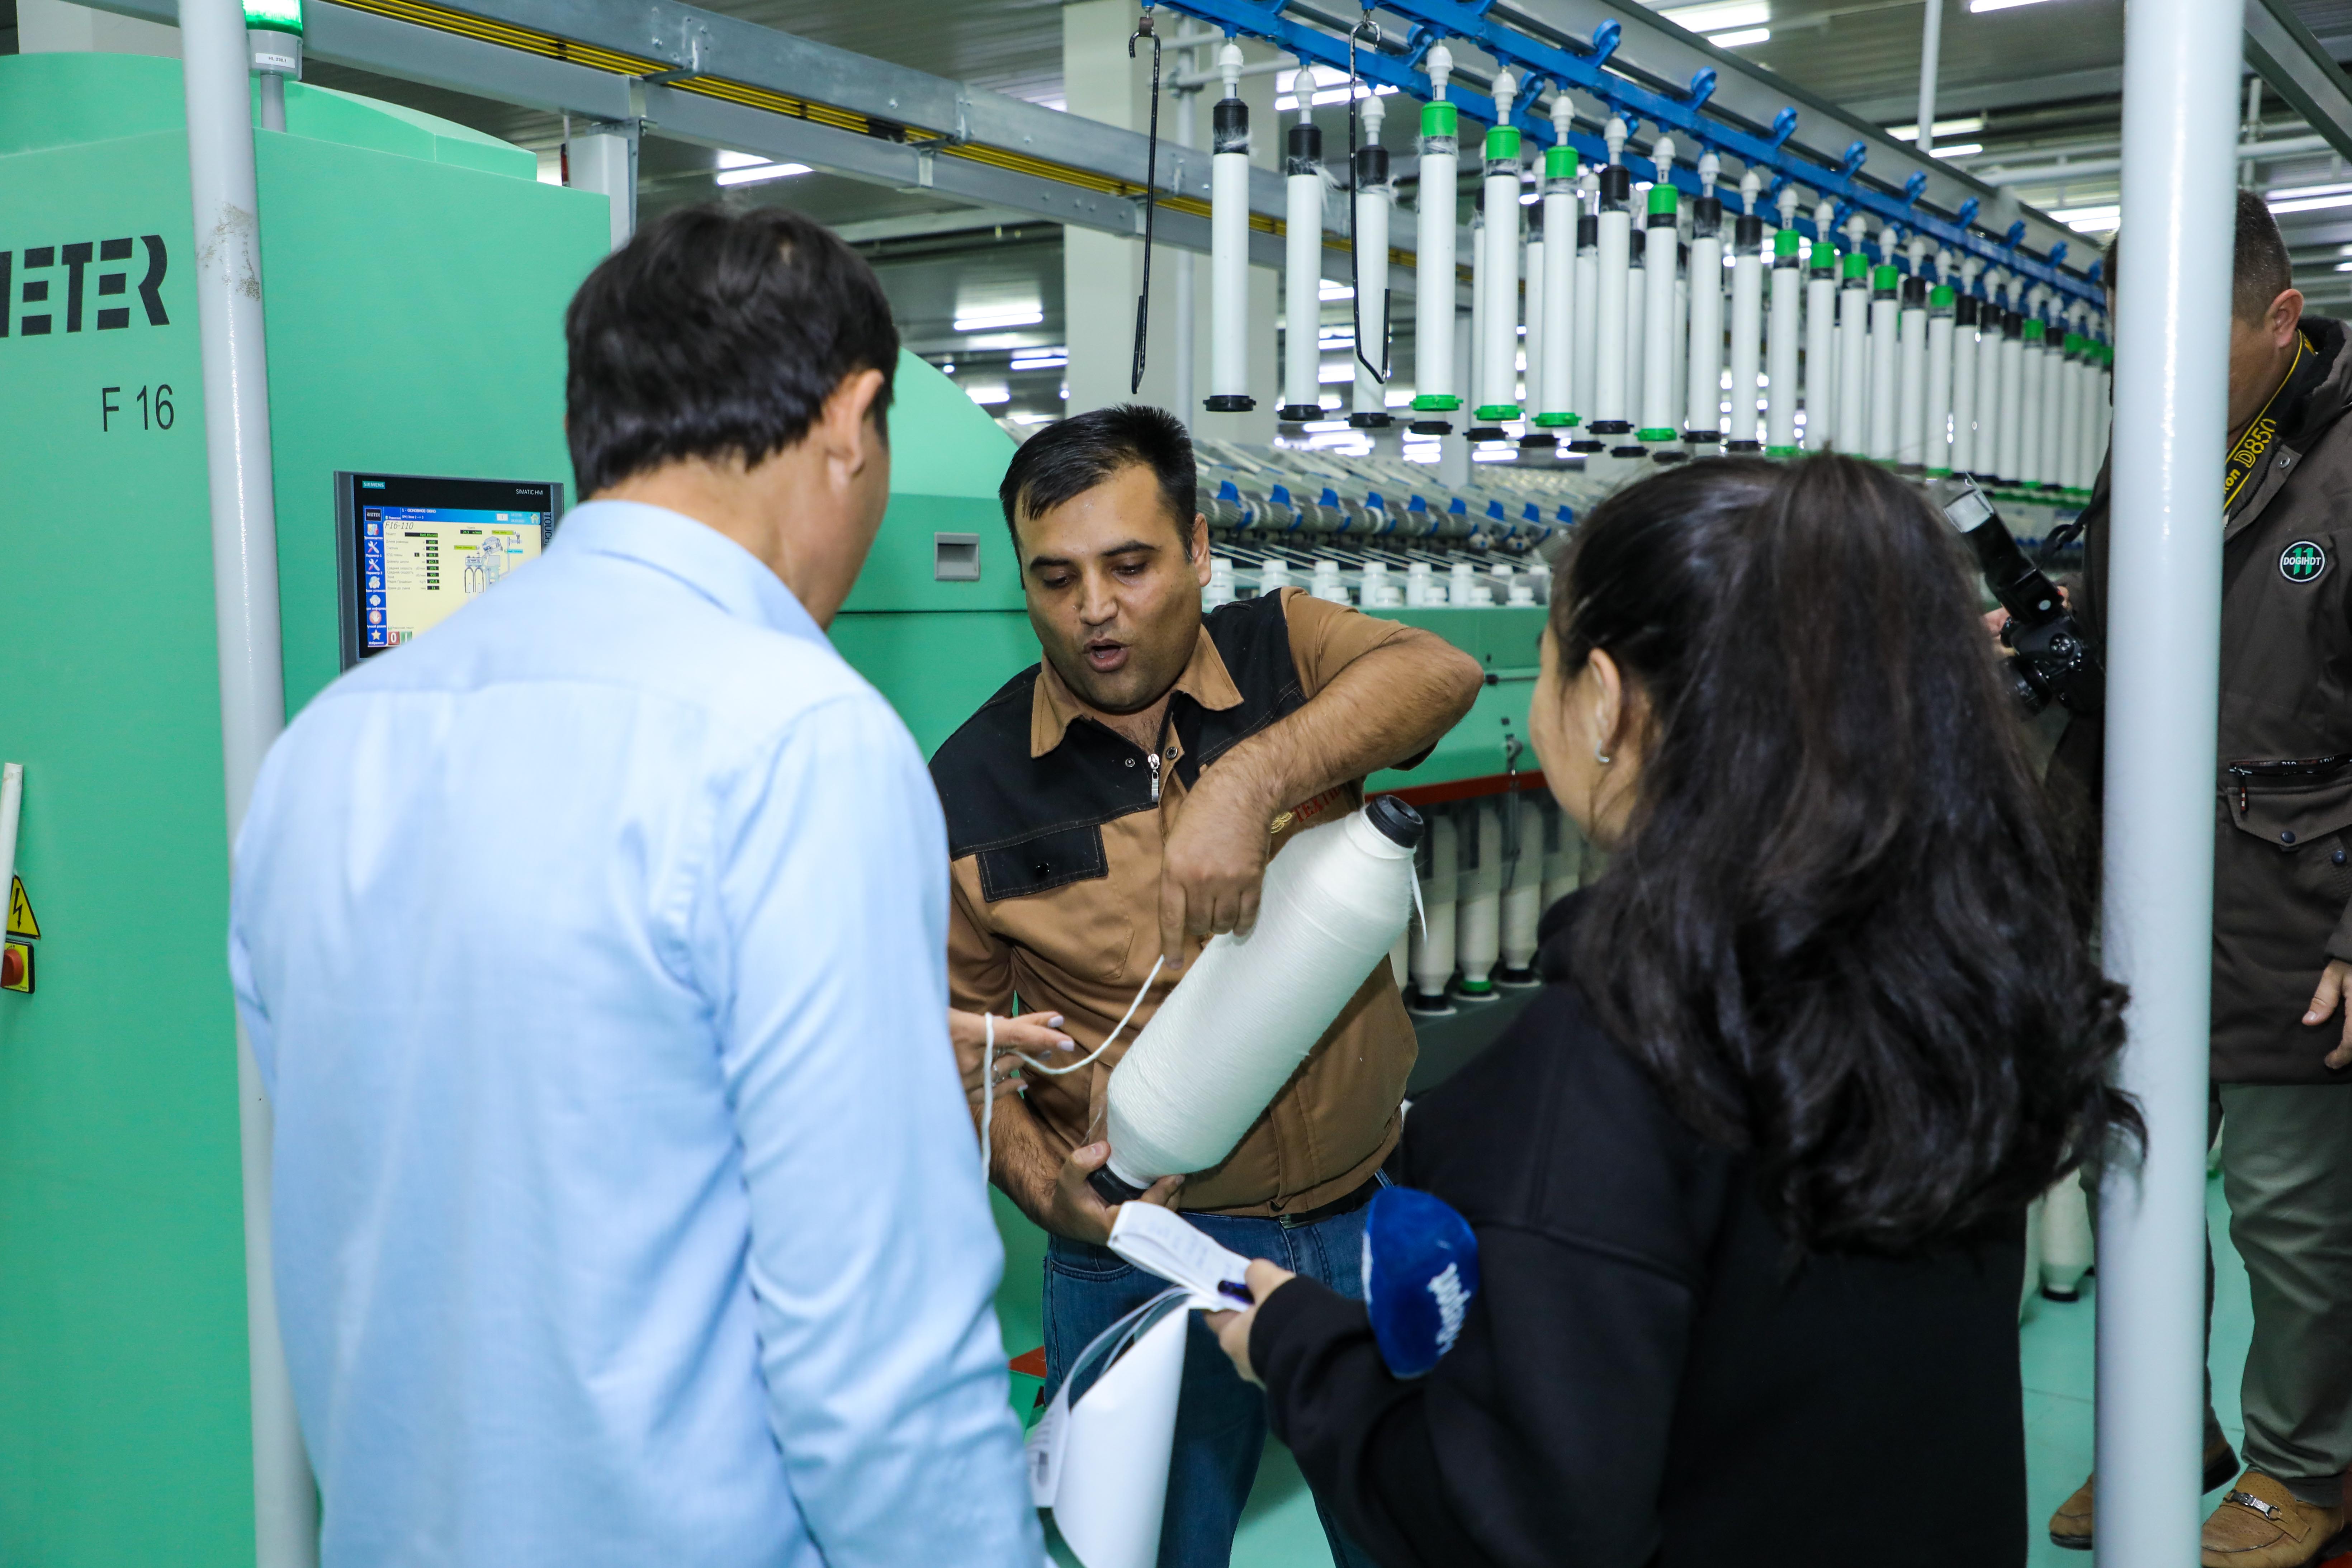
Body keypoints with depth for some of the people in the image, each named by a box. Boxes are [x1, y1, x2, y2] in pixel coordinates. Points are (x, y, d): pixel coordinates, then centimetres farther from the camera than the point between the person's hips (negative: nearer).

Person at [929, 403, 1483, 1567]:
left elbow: (1438, 673, -24)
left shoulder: (1282, 653, -4)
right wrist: (1036, 1176, -16)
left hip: (1365, 1220, 1)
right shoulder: (974, 784, -4)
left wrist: (1248, 782, -37)